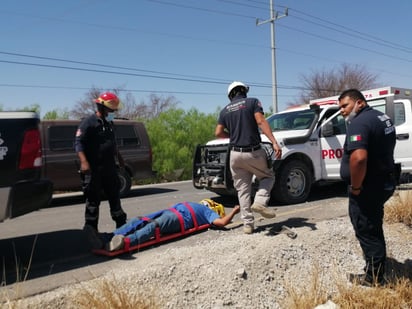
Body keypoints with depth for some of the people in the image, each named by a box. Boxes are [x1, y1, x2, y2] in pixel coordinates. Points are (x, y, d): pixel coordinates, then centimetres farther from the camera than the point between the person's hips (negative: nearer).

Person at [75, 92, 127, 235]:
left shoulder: (109, 124, 17)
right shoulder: (89, 122, -9)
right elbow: (78, 142, -16)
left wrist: (119, 159, 30)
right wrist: (84, 162, -28)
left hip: (109, 168, 8)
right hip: (94, 169, -8)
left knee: (114, 196, 15)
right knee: (93, 199, -2)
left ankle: (121, 225, 27)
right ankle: (90, 229, 8)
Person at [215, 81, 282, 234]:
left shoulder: (225, 110, 11)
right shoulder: (252, 102, 1)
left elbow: (218, 132, 4)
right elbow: (261, 122, -14)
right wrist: (274, 142, -21)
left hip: (235, 154, 3)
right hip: (254, 152, -3)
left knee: (242, 190, 10)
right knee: (268, 177, 19)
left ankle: (247, 223, 8)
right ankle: (260, 202, -5)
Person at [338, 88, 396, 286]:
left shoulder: (359, 123, -21)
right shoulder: (381, 117, 12)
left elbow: (359, 158, -36)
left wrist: (355, 187, -22)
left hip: (368, 187, -10)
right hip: (384, 182, 10)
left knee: (367, 232, 4)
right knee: (374, 230, 22)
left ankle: (374, 278, 18)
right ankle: (376, 272, 36)